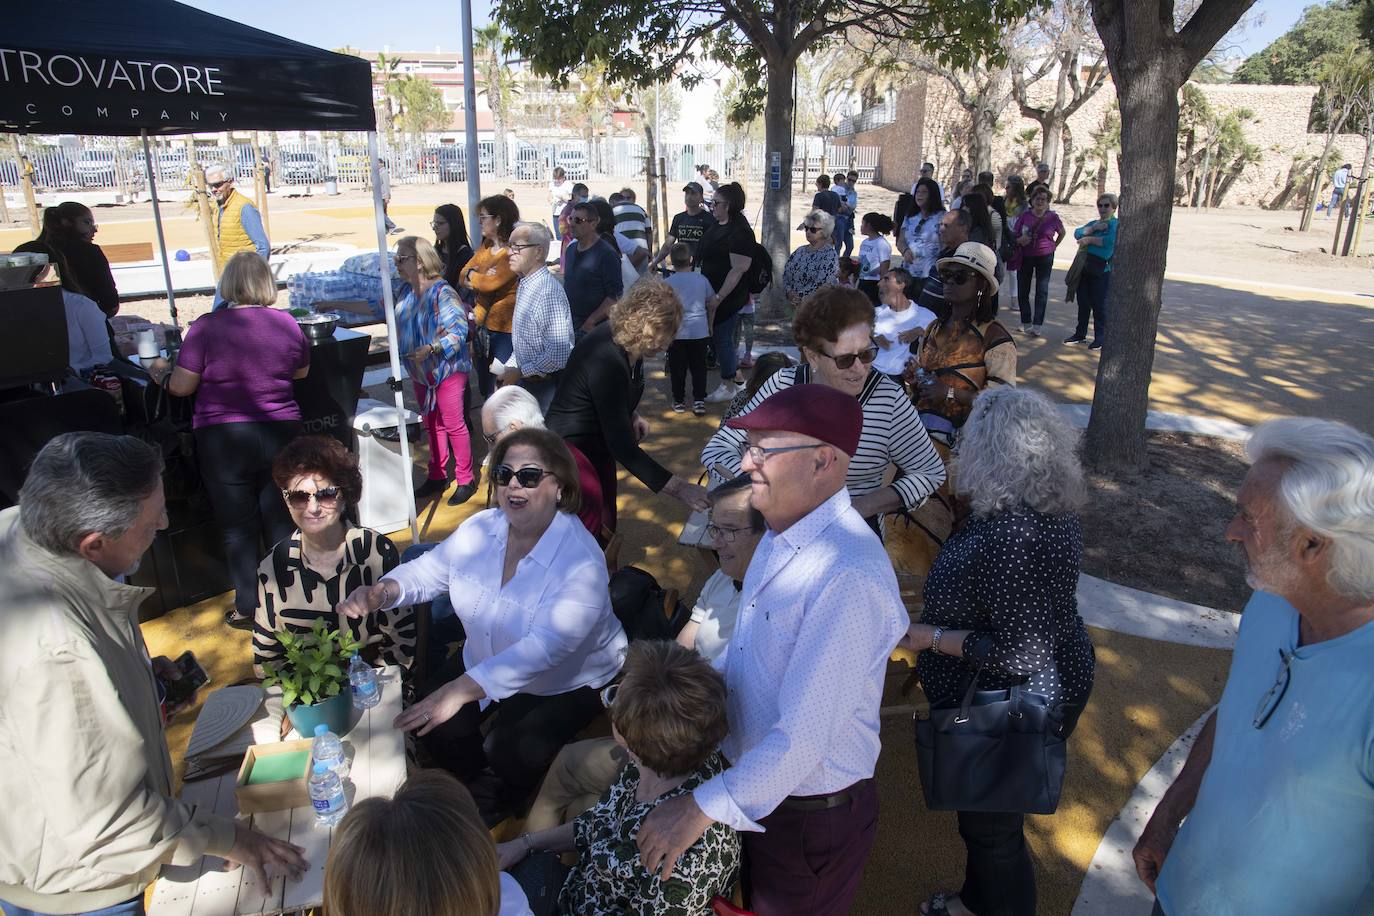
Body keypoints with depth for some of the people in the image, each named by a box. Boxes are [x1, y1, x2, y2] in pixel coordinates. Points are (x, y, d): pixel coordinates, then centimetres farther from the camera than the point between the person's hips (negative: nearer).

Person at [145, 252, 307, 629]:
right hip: (281, 433, 3)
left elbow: (181, 386, -6)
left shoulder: (206, 327, -11)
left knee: (239, 529, 9)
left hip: (224, 441, -2)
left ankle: (249, 609, 18)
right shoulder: (288, 324, -2)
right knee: (281, 522, 13)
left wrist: (160, 371, 15)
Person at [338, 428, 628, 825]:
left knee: (510, 754, -21)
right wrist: (383, 591, -22)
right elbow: (428, 571, 2)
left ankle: (485, 807, 16)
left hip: (566, 682, -6)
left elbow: (545, 647, -41)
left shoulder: (580, 560, -32)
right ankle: (480, 790, 24)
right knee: (432, 724, -7)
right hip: (485, 663, 6)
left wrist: (461, 690, -50)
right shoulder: (480, 528, -10)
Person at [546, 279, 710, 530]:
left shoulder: (624, 346, -7)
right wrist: (679, 489, -35)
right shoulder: (607, 362, -33)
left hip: (597, 447, 9)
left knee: (605, 530, 17)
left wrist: (631, 416, -2)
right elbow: (623, 446, -34)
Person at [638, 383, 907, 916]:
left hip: (811, 813, -7)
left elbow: (805, 734, -33)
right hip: (752, 784, 8)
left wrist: (704, 808, -28)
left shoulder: (849, 576, -32)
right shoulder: (782, 536, -1)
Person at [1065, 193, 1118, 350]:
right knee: (1083, 303, 13)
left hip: (1102, 269, -7)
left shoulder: (1116, 224, -5)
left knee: (1099, 305, -1)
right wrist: (1094, 228, -14)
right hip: (1084, 267, 7)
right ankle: (1080, 334, 24)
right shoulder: (1093, 222, 17)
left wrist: (1089, 239, -13)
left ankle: (1100, 338, 8)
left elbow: (1110, 240, -24)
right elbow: (1078, 233, 0)